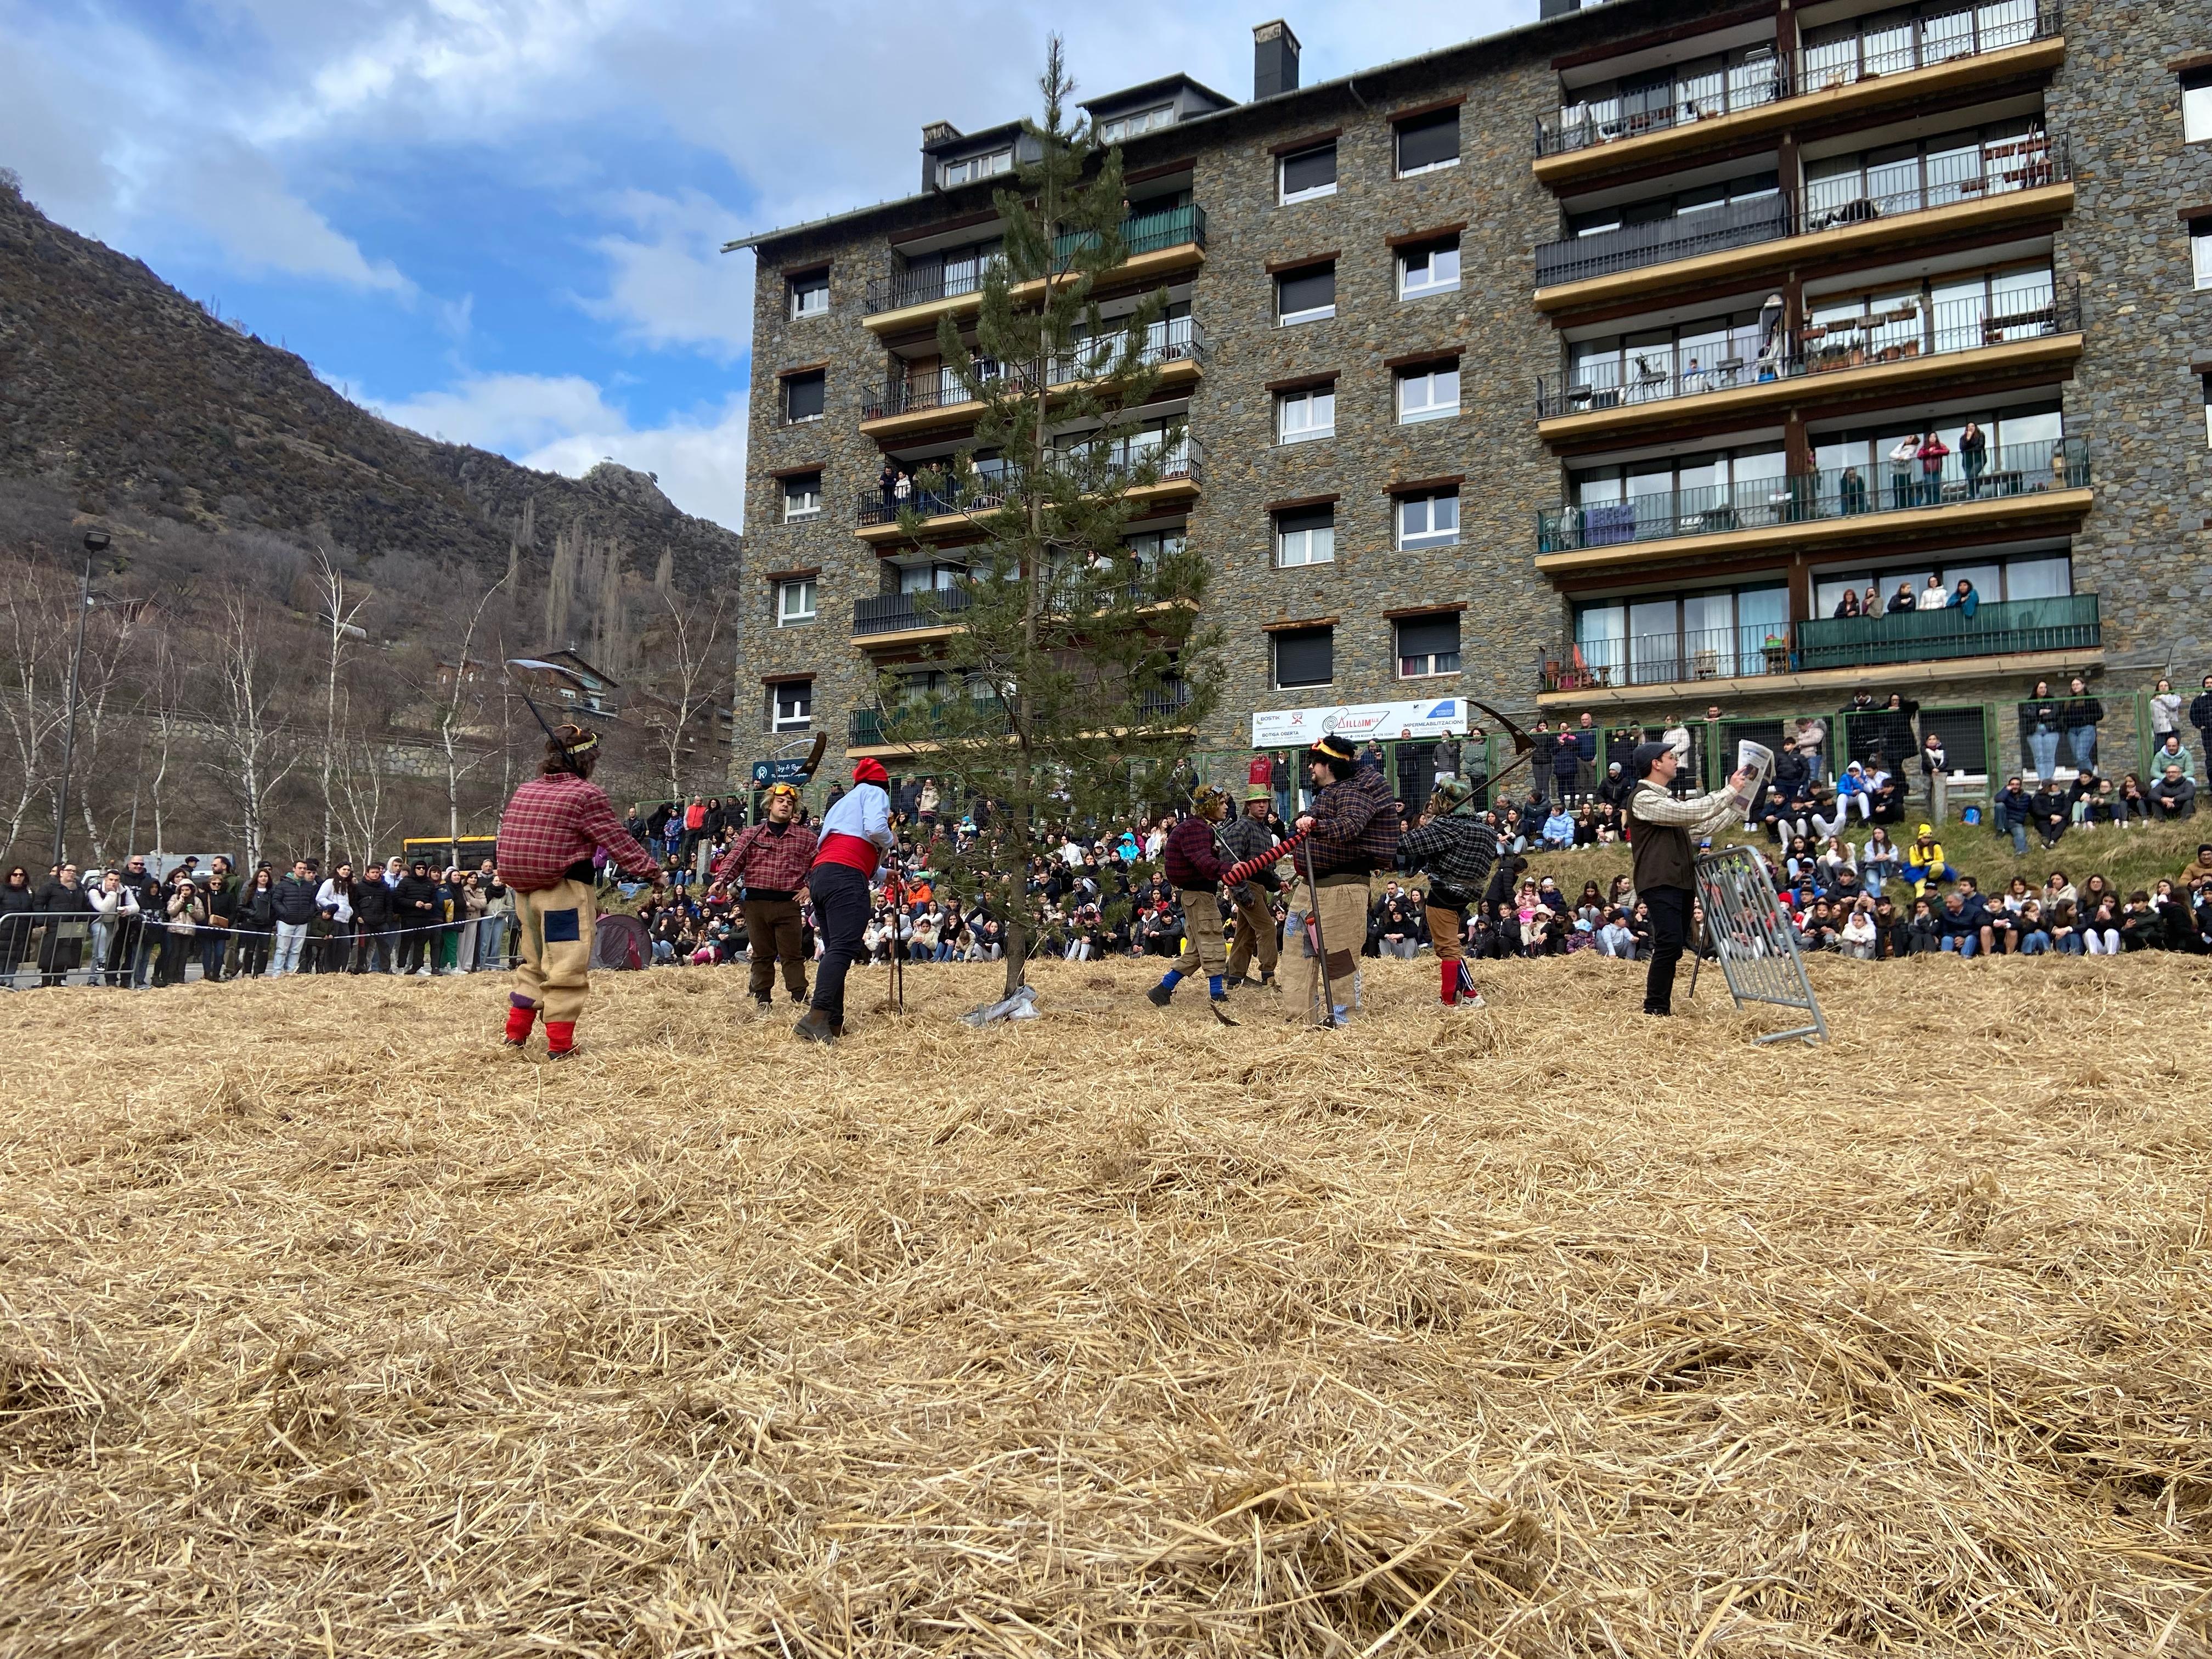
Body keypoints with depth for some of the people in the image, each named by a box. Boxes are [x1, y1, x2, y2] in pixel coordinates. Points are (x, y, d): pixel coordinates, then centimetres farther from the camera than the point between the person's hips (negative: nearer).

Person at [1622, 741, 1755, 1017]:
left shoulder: (1666, 798, 23)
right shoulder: (1644, 798, -11)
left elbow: (1702, 826, 23)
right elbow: (1690, 813, -19)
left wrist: (1738, 805, 18)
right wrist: (1729, 792, -12)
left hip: (1680, 881, 10)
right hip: (1659, 883, -10)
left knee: (1674, 945, 11)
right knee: (1670, 943, -16)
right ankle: (1655, 1009, -12)